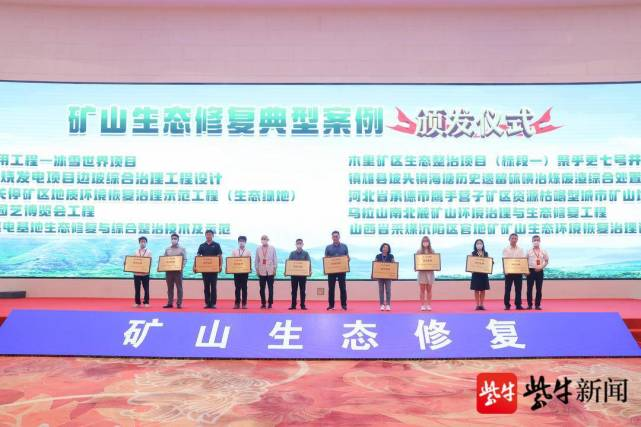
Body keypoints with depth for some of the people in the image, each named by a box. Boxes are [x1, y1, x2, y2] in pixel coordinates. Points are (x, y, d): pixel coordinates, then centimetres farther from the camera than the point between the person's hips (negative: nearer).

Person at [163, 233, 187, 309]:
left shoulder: (182, 249, 5)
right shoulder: (167, 249, 14)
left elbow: (185, 259, -1)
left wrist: (181, 267, -17)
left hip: (178, 271, -3)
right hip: (168, 270, 3)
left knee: (179, 287, -2)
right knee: (170, 287, 5)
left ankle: (179, 303, 0)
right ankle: (170, 303, 10)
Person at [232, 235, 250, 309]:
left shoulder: (248, 252, 5)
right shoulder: (234, 251, 8)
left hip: (245, 271, -1)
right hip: (236, 271, 1)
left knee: (244, 287, 1)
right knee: (237, 287, 2)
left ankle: (244, 303, 5)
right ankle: (237, 303, 7)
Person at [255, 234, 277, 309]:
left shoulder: (272, 248, 3)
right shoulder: (258, 249, 6)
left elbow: (275, 259, 4)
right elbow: (256, 260, 7)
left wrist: (275, 269, -1)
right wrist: (257, 269, 2)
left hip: (270, 271, -1)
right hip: (261, 271, 1)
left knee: (270, 288, 0)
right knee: (262, 288, 3)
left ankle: (270, 303, 6)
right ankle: (263, 303, 10)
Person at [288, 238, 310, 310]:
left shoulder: (305, 253, 3)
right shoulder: (292, 253, 6)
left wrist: (310, 270, -18)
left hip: (303, 274, -1)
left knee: (302, 290, 3)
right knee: (294, 290, 4)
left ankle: (302, 305, 7)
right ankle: (293, 305, 8)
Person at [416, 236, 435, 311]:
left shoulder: (432, 251, 7)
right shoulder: (419, 251, 3)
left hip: (430, 272, 1)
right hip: (422, 272, -1)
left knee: (429, 289, 5)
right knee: (422, 289, 1)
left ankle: (429, 305, 10)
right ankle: (422, 305, 4)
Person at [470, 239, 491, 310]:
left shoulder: (486, 253, 7)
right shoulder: (473, 253, 2)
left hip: (484, 273, 2)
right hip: (475, 273, -2)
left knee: (483, 290, 5)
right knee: (476, 290, 1)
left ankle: (482, 305, 11)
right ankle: (477, 305, 6)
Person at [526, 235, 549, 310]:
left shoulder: (543, 251, 5)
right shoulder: (529, 251, 1)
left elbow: (547, 261, 7)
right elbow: (525, 261, 3)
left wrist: (541, 267, -7)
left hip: (539, 271, 1)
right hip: (531, 271, -1)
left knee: (539, 289, 2)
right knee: (529, 288, 0)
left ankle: (537, 305, 10)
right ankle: (529, 304, 8)